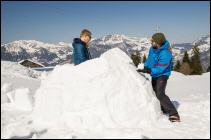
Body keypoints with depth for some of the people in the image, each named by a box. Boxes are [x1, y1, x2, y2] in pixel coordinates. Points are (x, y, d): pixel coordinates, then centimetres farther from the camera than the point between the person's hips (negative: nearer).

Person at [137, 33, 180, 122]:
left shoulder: (165, 54, -32)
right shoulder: (153, 48, -9)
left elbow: (160, 69, -31)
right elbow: (149, 58, 10)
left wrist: (146, 71, -34)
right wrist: (145, 67, 1)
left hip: (162, 75, -9)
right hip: (154, 75, 9)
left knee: (160, 94, -21)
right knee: (154, 92, 21)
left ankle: (173, 114, -15)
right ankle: (164, 109, 41)